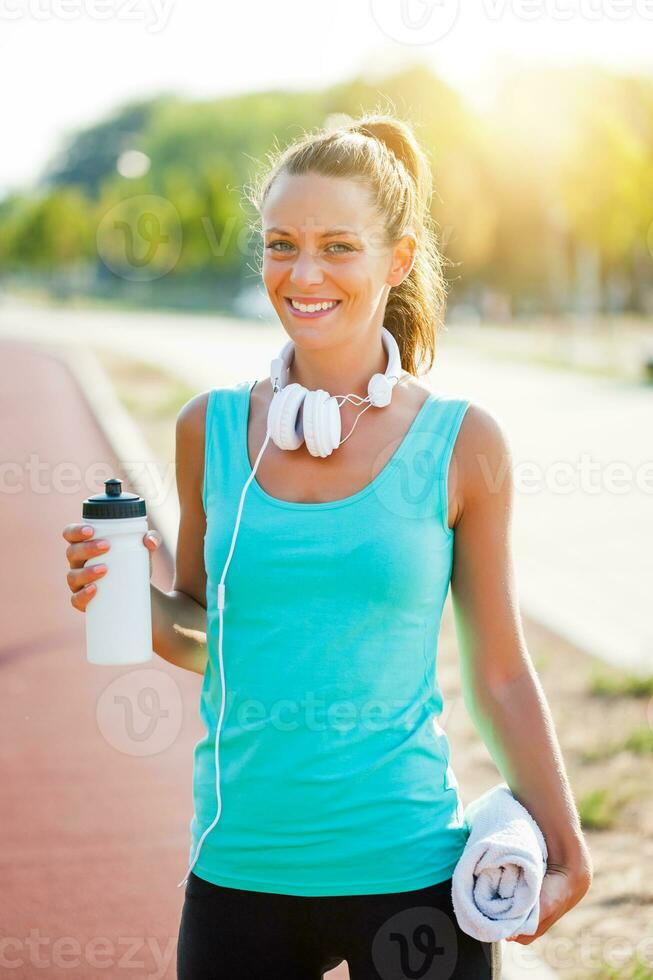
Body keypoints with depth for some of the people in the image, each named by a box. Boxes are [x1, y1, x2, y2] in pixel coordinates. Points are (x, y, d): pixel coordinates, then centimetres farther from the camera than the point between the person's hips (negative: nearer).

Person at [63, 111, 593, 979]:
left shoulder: (462, 444, -4)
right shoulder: (211, 429, 2)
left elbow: (499, 673, 3)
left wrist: (563, 851, 4)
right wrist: (130, 599, -6)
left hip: (410, 872, -2)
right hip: (240, 871, 2)